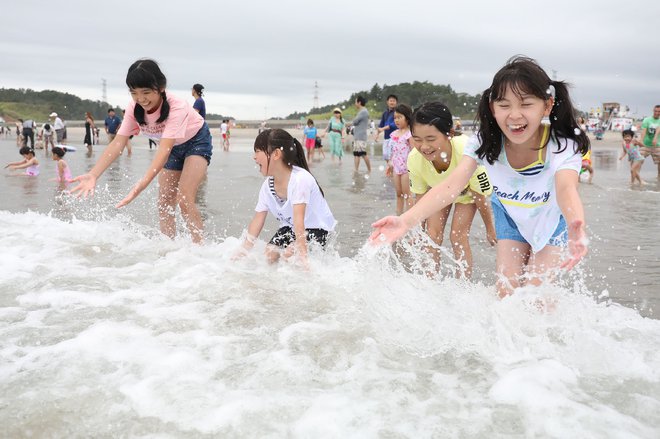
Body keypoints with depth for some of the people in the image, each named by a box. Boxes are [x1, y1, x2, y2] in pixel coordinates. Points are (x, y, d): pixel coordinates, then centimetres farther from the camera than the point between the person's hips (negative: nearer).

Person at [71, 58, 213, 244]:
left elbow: (164, 150, -46)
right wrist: (93, 175, -39)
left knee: (184, 199, -23)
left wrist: (141, 185, -57)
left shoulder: (177, 107, -37)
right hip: (174, 147, 6)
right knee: (164, 204, -1)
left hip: (196, 141, -6)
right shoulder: (134, 109, -19)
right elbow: (117, 143, -25)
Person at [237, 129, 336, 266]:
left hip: (316, 226, -7)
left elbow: (298, 220, -37)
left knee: (290, 253, -27)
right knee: (270, 253, -11)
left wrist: (302, 255, -41)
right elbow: (257, 221, -2)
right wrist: (243, 251, -4)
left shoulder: (300, 179, -29)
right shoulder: (267, 185, -6)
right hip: (289, 227, 7)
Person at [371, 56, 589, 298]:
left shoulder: (562, 146, -35)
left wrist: (576, 228, -79)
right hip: (510, 215, 2)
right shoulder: (485, 142, -29)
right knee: (506, 290, -2)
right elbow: (451, 186, -40)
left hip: (552, 217, -2)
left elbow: (566, 189, -55)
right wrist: (406, 220, -57)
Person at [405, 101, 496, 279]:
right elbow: (421, 198, -14)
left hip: (466, 191, -2)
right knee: (432, 235, -6)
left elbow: (480, 196, -25)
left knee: (458, 236, -11)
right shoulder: (414, 160, -35)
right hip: (438, 190, 3)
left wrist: (490, 228, -10)